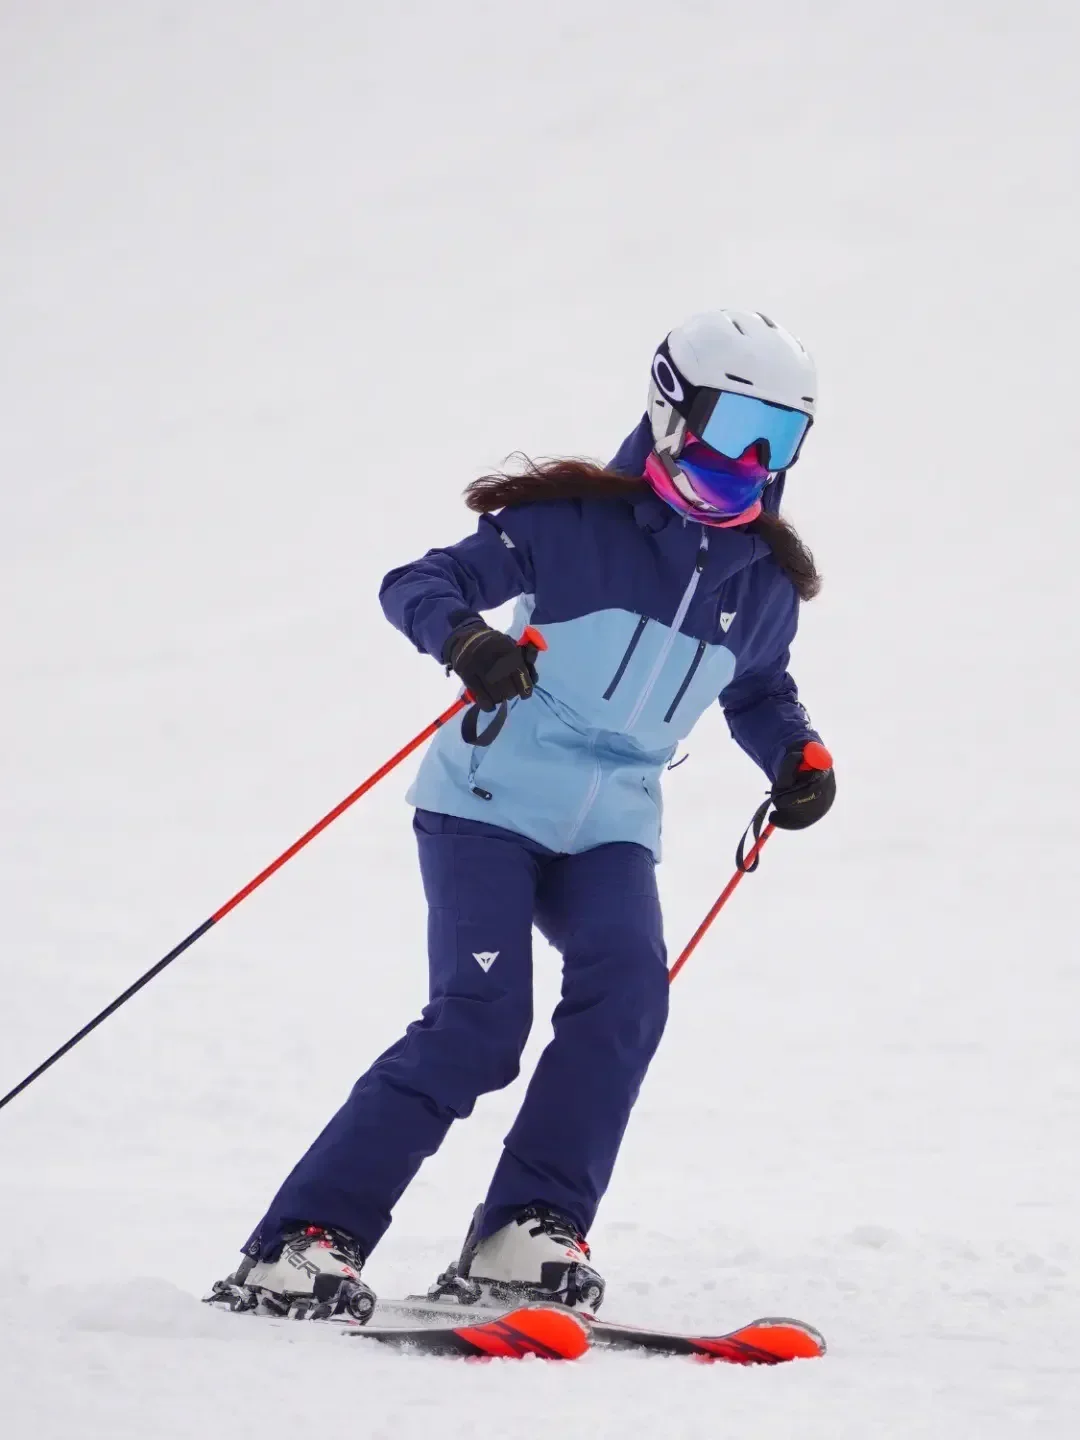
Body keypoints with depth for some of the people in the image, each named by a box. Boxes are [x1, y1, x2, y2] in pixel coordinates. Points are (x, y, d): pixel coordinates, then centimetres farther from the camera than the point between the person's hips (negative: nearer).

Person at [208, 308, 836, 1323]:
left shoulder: (765, 580, 7)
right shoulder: (574, 523, -9)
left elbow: (756, 692, 26)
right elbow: (416, 585, -11)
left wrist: (796, 756, 6)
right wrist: (466, 638, -33)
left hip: (609, 829, 5)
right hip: (489, 801, -5)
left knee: (625, 989, -23)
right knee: (476, 1022, -19)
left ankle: (525, 1237, -20)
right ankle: (301, 1246, -16)